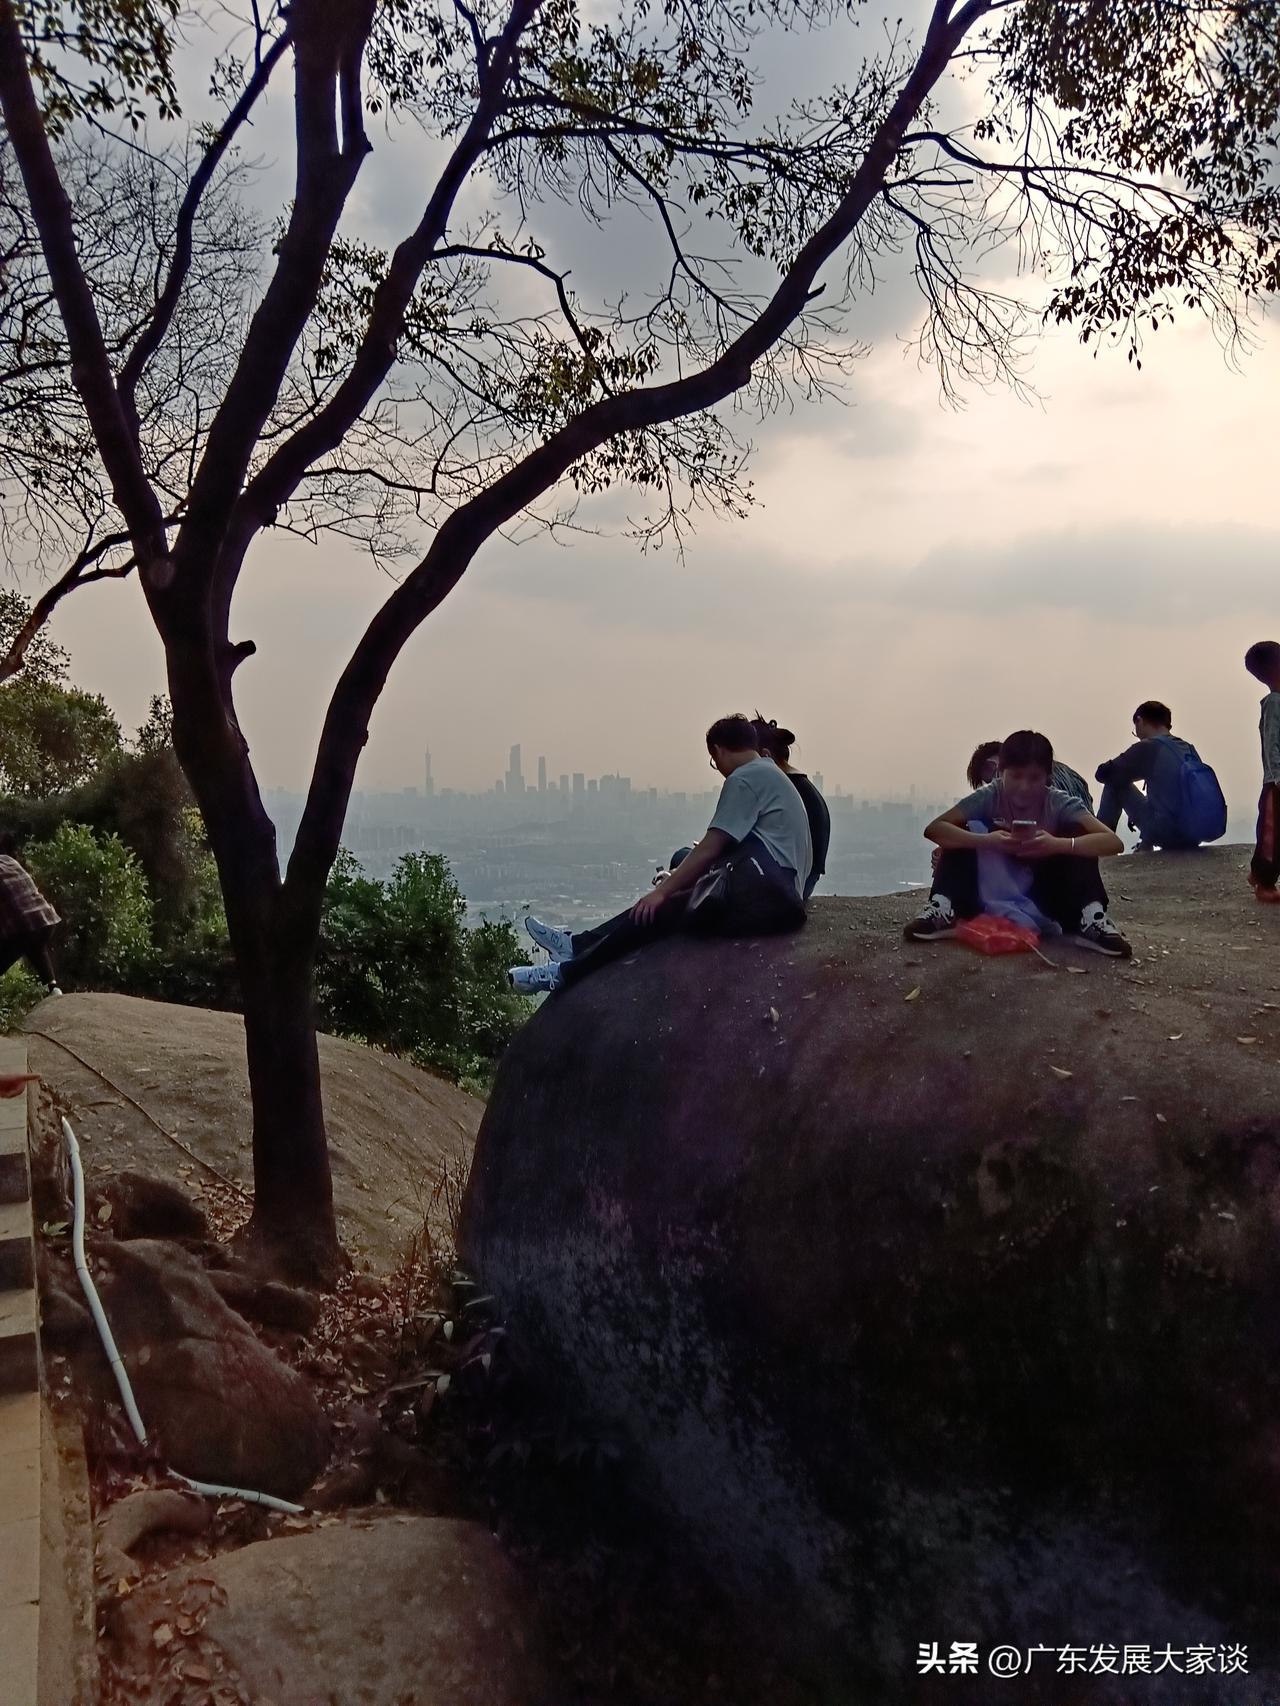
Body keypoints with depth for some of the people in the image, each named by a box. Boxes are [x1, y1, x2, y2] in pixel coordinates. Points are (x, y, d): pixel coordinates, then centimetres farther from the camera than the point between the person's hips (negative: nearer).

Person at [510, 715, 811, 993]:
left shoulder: (744, 779, -6)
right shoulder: (770, 775, 24)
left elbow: (710, 849, -11)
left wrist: (662, 891, -7)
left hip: (760, 893, -9)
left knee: (657, 909, -6)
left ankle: (565, 972, -2)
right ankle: (577, 945, 13)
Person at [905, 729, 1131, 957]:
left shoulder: (1060, 803, -19)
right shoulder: (989, 796, -17)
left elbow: (1114, 842, -30)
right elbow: (934, 829, -27)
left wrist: (1057, 844, -46)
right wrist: (986, 841, -43)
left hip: (1045, 899, 0)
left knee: (1077, 832, -21)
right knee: (960, 832, -21)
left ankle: (1090, 920, -27)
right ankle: (943, 912, -26)